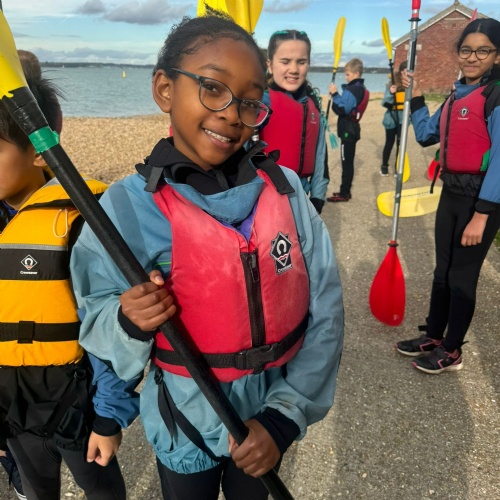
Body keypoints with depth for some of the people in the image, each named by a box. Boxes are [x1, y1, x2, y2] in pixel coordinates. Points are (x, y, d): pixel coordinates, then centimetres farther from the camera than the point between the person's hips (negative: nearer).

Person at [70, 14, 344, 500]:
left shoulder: (285, 189, -13)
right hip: (185, 427, -1)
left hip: (267, 417, 2)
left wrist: (284, 416, -16)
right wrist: (129, 322, -30)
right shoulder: (128, 207, -18)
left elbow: (325, 313, -10)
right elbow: (97, 327, -8)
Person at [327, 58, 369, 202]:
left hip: (347, 130, -10)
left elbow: (343, 109, -24)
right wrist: (336, 96, 4)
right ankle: (345, 191, 22)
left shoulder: (352, 89, -17)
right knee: (348, 162, 14)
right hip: (352, 129, 10)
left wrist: (335, 95, -23)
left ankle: (344, 194, -2)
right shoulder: (360, 88, 15)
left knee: (346, 162, -6)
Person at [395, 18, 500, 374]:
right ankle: (433, 337, 31)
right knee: (443, 271, 16)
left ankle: (452, 351, 21)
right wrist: (416, 97, 10)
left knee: (462, 276, 3)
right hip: (451, 192, 8)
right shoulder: (457, 95, 10)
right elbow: (426, 135, 19)